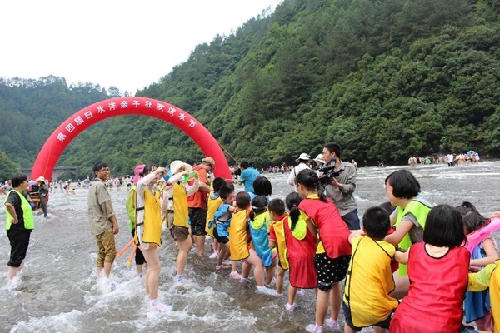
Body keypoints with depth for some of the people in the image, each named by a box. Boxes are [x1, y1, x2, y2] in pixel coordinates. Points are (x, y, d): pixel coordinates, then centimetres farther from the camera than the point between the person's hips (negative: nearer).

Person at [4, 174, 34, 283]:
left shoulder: (18, 194, 12)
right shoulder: (14, 194, -19)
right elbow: (8, 204, -40)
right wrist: (15, 218, -30)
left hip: (23, 229, 10)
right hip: (17, 230, -10)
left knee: (21, 254, 22)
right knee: (15, 257, -5)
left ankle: (18, 275, 36)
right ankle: (11, 281, 0)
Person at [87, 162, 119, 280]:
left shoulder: (92, 185, 19)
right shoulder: (100, 185, -13)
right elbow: (106, 206, -17)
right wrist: (115, 223, -15)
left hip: (96, 224, 10)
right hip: (104, 224, -10)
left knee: (102, 252, 12)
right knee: (111, 252, -11)